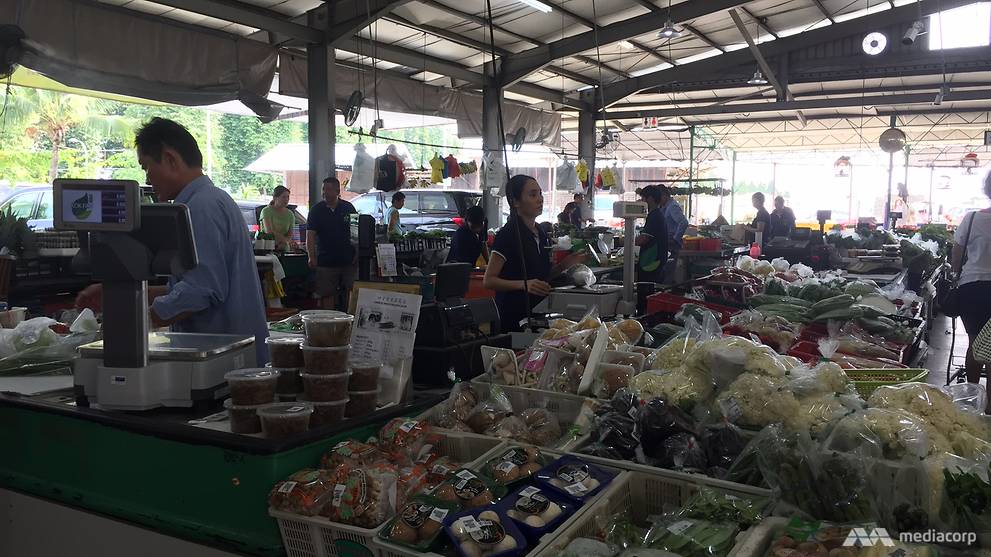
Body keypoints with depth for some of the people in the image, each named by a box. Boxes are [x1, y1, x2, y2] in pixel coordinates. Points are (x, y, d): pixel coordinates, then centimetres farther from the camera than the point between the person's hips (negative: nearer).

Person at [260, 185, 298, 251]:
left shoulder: (290, 214, 10)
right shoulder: (266, 211, -4)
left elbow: (290, 235, 5)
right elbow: (269, 232, -16)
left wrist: (283, 243, -19)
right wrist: (287, 240, -27)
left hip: (283, 249, 4)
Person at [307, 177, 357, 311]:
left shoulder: (348, 208, 6)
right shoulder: (316, 210, 2)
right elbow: (310, 235, -3)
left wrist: (357, 253, 2)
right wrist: (311, 257, -13)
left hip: (349, 260, 1)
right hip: (326, 261, -1)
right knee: (327, 295, 0)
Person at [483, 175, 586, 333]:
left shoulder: (540, 233, 11)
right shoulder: (508, 234, -12)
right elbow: (488, 280, -15)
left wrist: (564, 265, 4)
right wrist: (523, 284, -27)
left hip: (537, 313, 7)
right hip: (513, 317, -7)